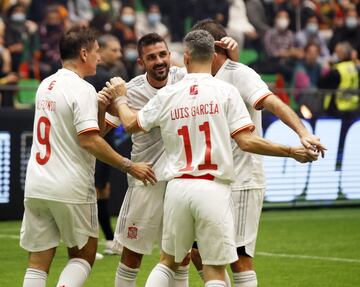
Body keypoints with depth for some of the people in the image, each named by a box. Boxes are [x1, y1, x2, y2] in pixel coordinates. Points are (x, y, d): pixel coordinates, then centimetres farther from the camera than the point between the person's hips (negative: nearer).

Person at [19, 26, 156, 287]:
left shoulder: (45, 86, 13)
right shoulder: (83, 89, -11)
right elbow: (89, 140, -19)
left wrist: (100, 108, 6)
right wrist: (129, 166, -15)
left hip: (36, 187, 6)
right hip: (71, 190, -6)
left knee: (38, 262, 6)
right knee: (84, 256, 10)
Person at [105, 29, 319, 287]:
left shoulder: (167, 95, 5)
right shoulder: (225, 92, -3)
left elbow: (131, 124, 18)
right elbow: (247, 141, -9)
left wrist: (120, 100, 39)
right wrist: (292, 152, -2)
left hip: (178, 187, 3)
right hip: (213, 188, -3)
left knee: (168, 261, 19)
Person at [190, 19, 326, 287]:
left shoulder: (240, 74, -13)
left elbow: (274, 103, -28)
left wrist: (303, 133, -43)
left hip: (241, 182, -9)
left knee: (238, 257, -8)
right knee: (196, 250, 10)